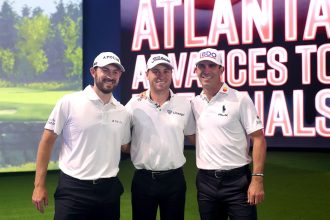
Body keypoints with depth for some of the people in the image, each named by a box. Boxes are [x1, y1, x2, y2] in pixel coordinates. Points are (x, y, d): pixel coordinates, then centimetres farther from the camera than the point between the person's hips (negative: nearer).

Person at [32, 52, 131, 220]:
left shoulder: (123, 112, 7)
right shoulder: (69, 103, -6)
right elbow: (47, 141, -3)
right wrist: (39, 185, -7)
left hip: (109, 189, 4)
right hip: (73, 189, -4)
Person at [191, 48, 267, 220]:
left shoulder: (240, 99, -6)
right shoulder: (194, 104, 7)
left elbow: (258, 139, -8)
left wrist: (257, 179, -15)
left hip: (237, 180, -4)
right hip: (205, 181, 4)